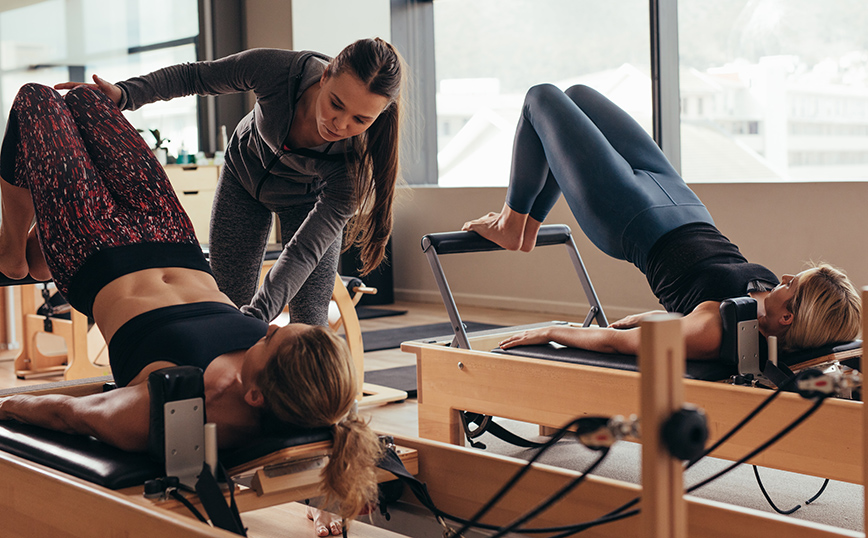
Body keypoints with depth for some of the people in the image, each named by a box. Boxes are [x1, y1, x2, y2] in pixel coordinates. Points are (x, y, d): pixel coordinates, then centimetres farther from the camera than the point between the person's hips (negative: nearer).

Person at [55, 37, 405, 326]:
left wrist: (255, 318, -51)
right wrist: (125, 94, -28)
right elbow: (195, 77, -17)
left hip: (308, 199, -2)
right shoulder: (274, 69, -38)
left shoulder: (359, 156, -39)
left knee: (309, 318, -11)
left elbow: (305, 249, -40)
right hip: (245, 173, 2)